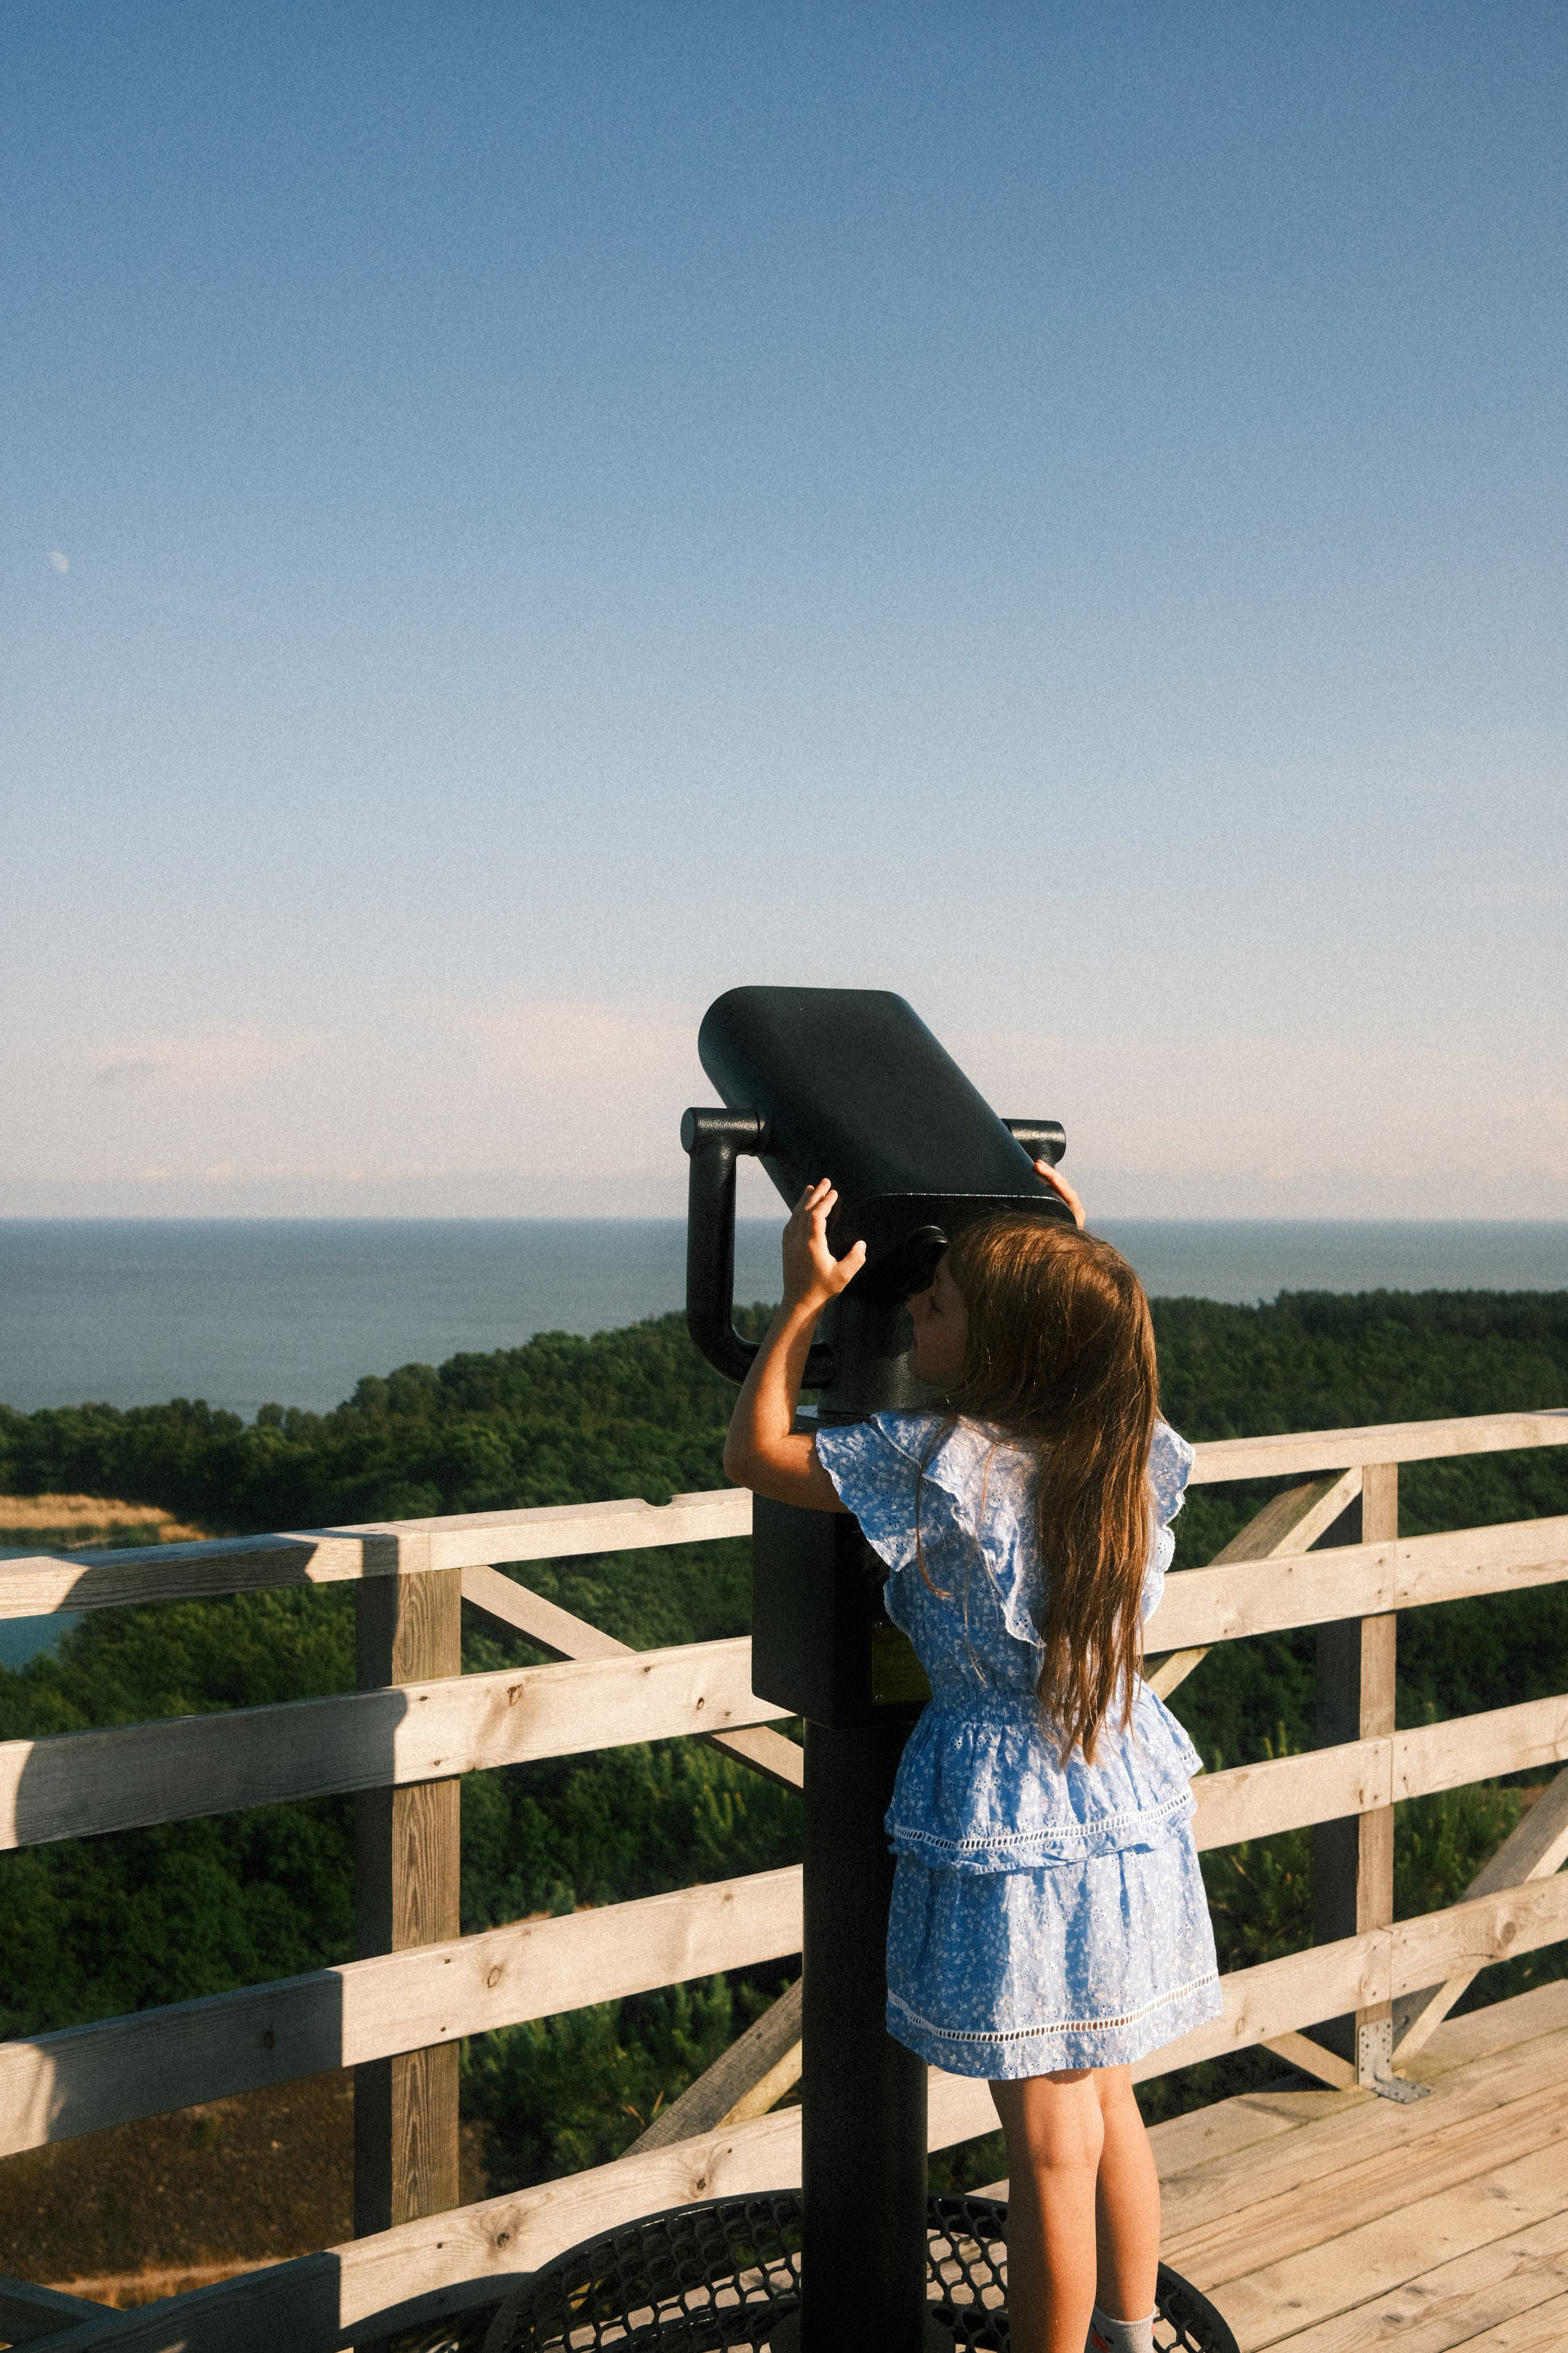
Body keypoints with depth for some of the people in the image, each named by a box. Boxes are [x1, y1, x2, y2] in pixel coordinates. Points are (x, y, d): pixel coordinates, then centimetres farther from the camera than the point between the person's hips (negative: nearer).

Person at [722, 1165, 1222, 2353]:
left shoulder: (939, 1465, -22)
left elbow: (755, 1451, -10)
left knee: (1051, 2141, 5)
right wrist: (1081, 1260, 16)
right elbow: (1110, 1362, 21)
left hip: (1010, 1826, -7)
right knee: (1107, 2097, 23)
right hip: (1131, 1808, 7)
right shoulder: (1138, 1456, -6)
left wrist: (807, 1298, -6)